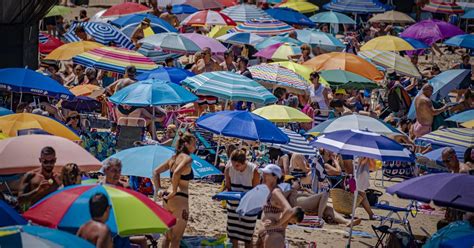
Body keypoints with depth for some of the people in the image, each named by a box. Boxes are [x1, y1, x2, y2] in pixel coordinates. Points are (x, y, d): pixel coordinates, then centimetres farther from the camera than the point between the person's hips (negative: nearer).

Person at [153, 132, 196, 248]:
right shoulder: (187, 158, -9)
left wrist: (158, 190, 13)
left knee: (168, 236, 18)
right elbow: (177, 172, -26)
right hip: (180, 199, -8)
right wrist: (174, 191, -17)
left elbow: (156, 172, 17)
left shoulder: (173, 158, 14)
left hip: (167, 198, 8)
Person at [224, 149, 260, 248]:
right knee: (233, 234, 8)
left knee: (248, 236, 4)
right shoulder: (229, 168, -11)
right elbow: (227, 186, 2)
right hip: (233, 204, 3)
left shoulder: (253, 170, -20)